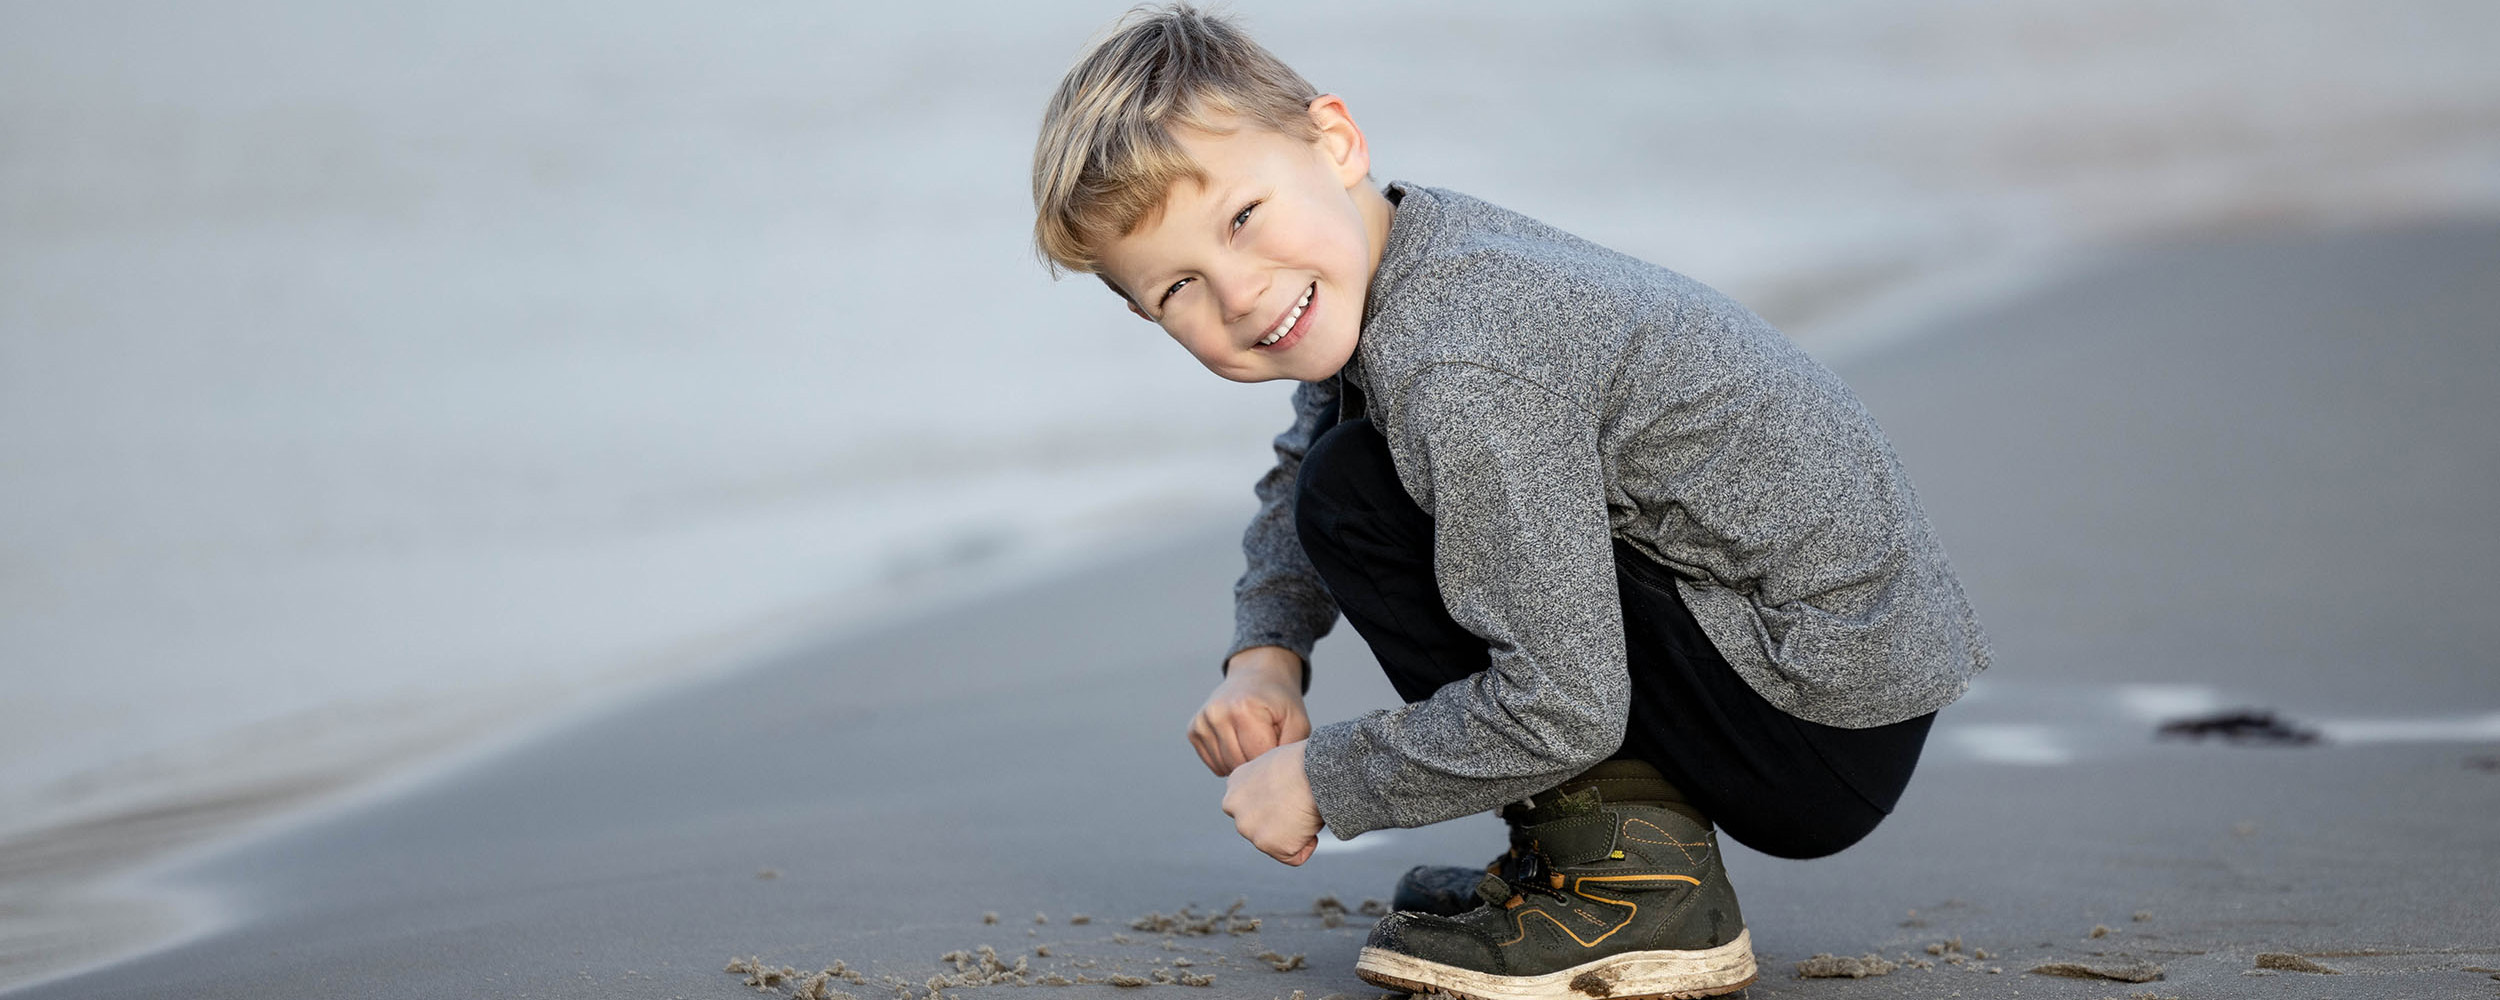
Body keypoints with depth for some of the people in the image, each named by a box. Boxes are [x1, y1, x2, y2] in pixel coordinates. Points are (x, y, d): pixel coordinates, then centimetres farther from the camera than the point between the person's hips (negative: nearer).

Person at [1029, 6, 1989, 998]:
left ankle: (1633, 880, -9)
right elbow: (1300, 468, 24)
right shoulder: (1417, 247, 4)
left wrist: (1318, 778, -12)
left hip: (1828, 721, -10)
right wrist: (1264, 654, 7)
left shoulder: (1461, 375, -26)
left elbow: (1561, 712, -27)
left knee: (1358, 500, -16)